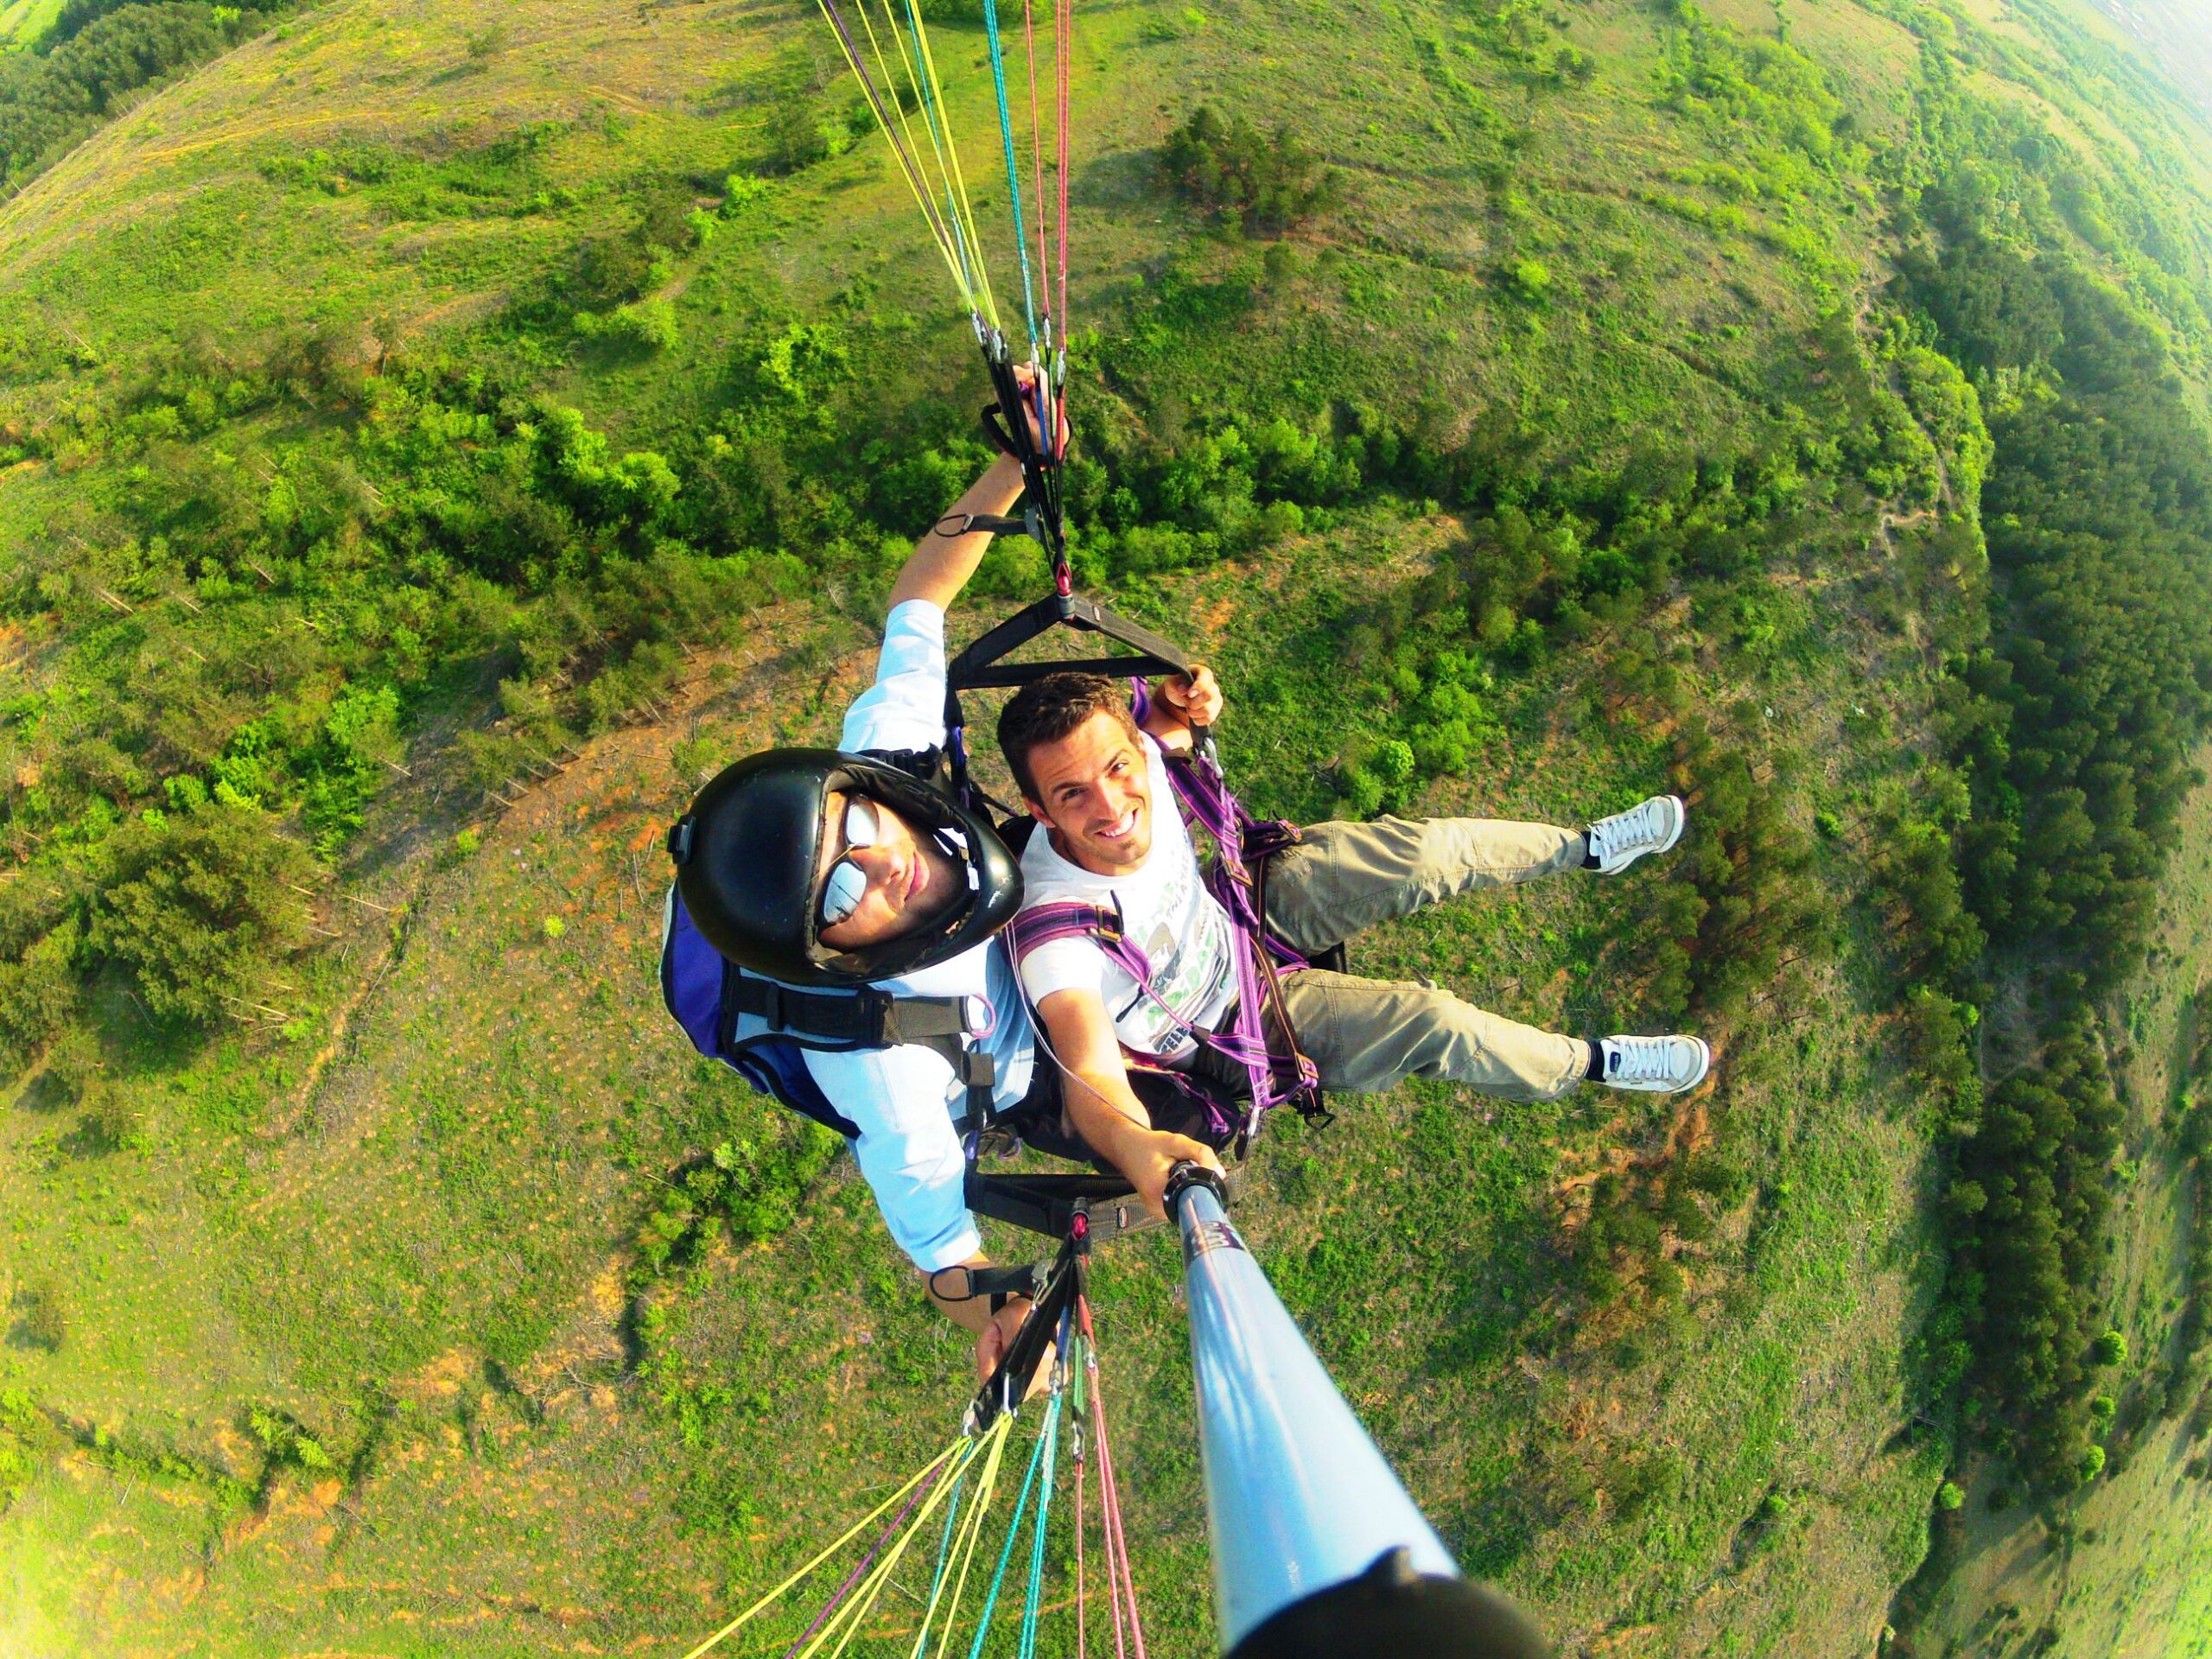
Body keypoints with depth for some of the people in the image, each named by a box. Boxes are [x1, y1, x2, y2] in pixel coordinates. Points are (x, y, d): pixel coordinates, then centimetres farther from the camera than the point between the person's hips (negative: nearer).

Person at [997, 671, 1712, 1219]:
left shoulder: (1135, 757, -26)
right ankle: (1591, 1063, 17)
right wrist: (1136, 1147, -74)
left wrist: (1177, 707, -25)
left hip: (1230, 912, 5)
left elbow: (1163, 728, -1)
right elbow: (1090, 1072, -52)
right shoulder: (1058, 929, -43)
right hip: (1227, 1025, -5)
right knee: (1431, 1025, -14)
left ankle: (1586, 847, 19)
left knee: (1412, 854, -9)